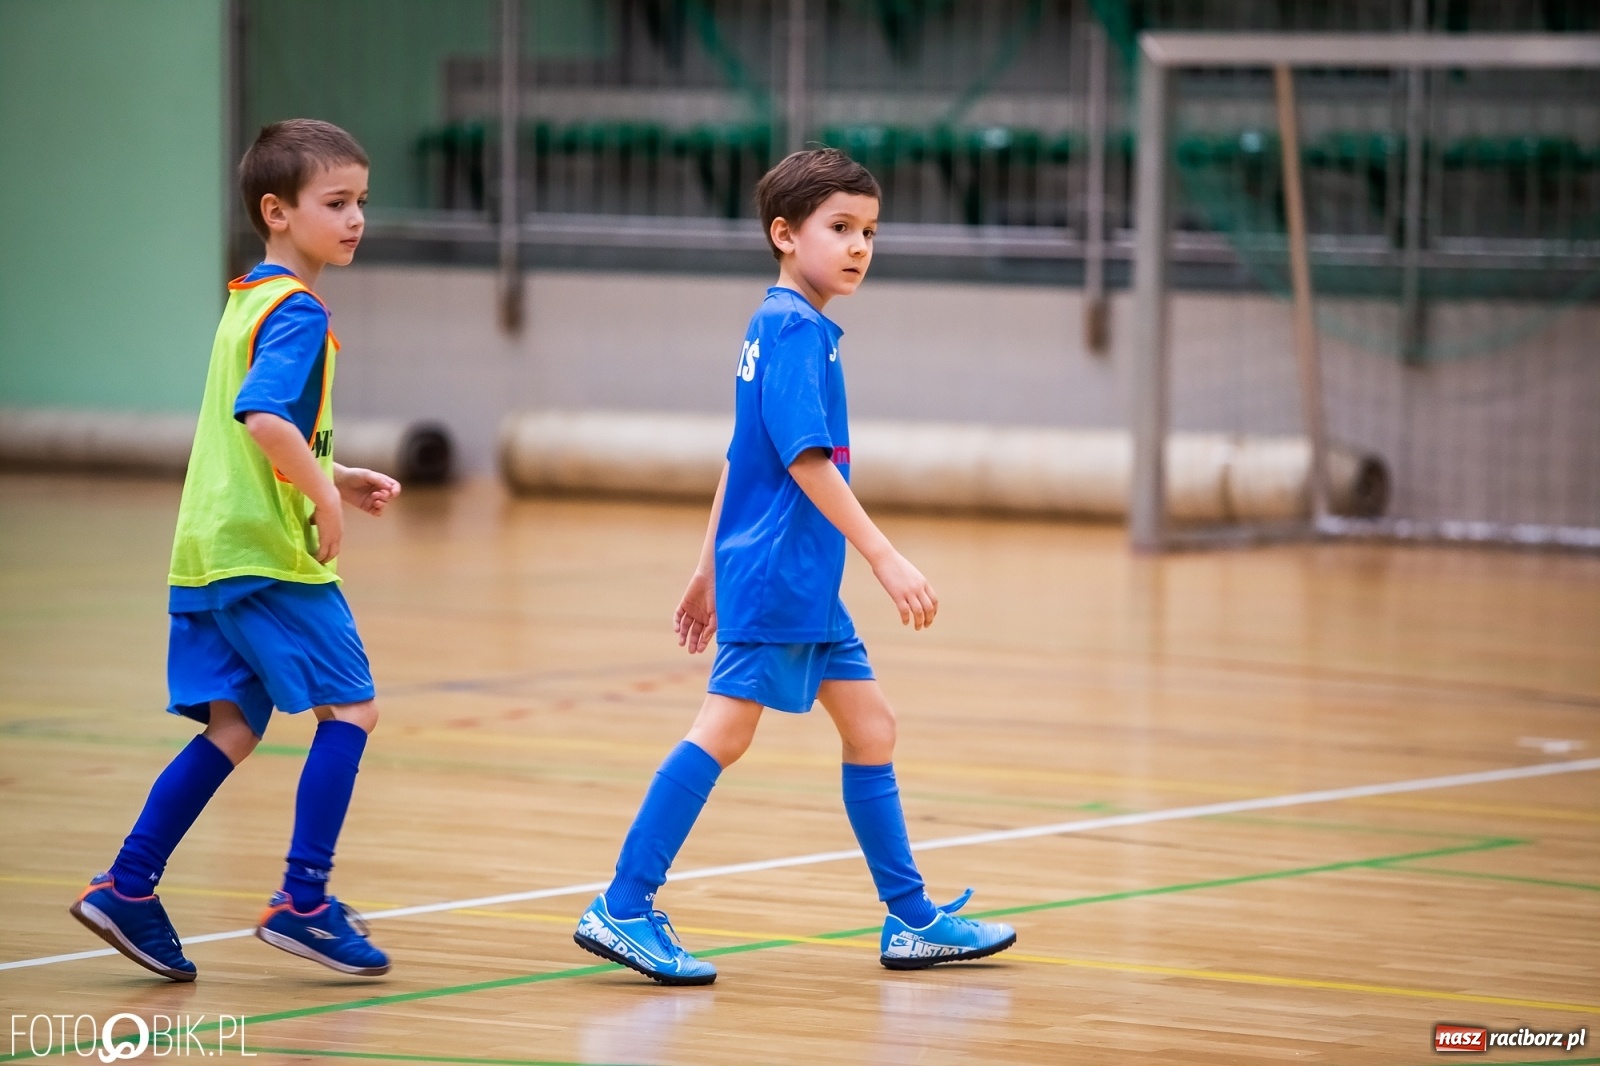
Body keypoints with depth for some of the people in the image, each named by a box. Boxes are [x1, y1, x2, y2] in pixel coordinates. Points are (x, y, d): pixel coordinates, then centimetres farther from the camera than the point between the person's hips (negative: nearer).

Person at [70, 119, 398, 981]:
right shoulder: (297, 311, -13)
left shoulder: (248, 301, 18)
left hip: (210, 554, 9)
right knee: (349, 707, -3)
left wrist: (333, 476, 20)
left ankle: (127, 887, 8)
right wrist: (326, 494, -20)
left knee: (232, 728, 11)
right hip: (270, 554, -9)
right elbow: (264, 418, -29)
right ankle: (303, 902, -5)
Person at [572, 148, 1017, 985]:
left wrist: (710, 572, 23)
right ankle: (623, 910, -7)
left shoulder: (775, 328, 16)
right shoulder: (796, 329, -14)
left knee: (870, 726, 11)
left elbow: (742, 458, 20)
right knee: (724, 729, -9)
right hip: (775, 573, -10)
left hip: (805, 585, 10)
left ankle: (912, 919, 16)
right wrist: (885, 558, -24)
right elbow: (806, 458, -22)